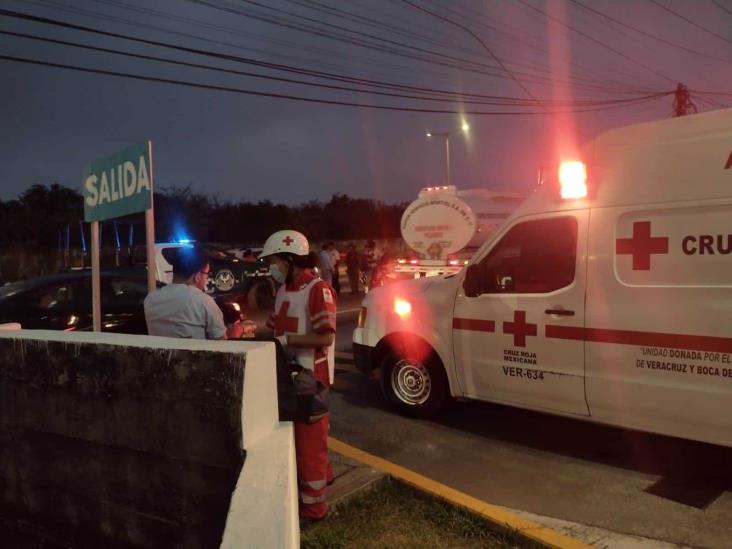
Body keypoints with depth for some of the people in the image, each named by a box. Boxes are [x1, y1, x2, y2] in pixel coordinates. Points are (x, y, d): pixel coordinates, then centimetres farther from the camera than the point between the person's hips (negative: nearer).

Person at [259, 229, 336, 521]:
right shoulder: (284, 289, 8)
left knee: (309, 439, 2)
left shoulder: (318, 289, -19)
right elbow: (275, 327, 16)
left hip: (311, 376, -9)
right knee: (294, 433, 23)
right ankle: (321, 474, 46)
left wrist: (286, 340, -24)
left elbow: (326, 337, -25)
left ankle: (313, 504, 16)